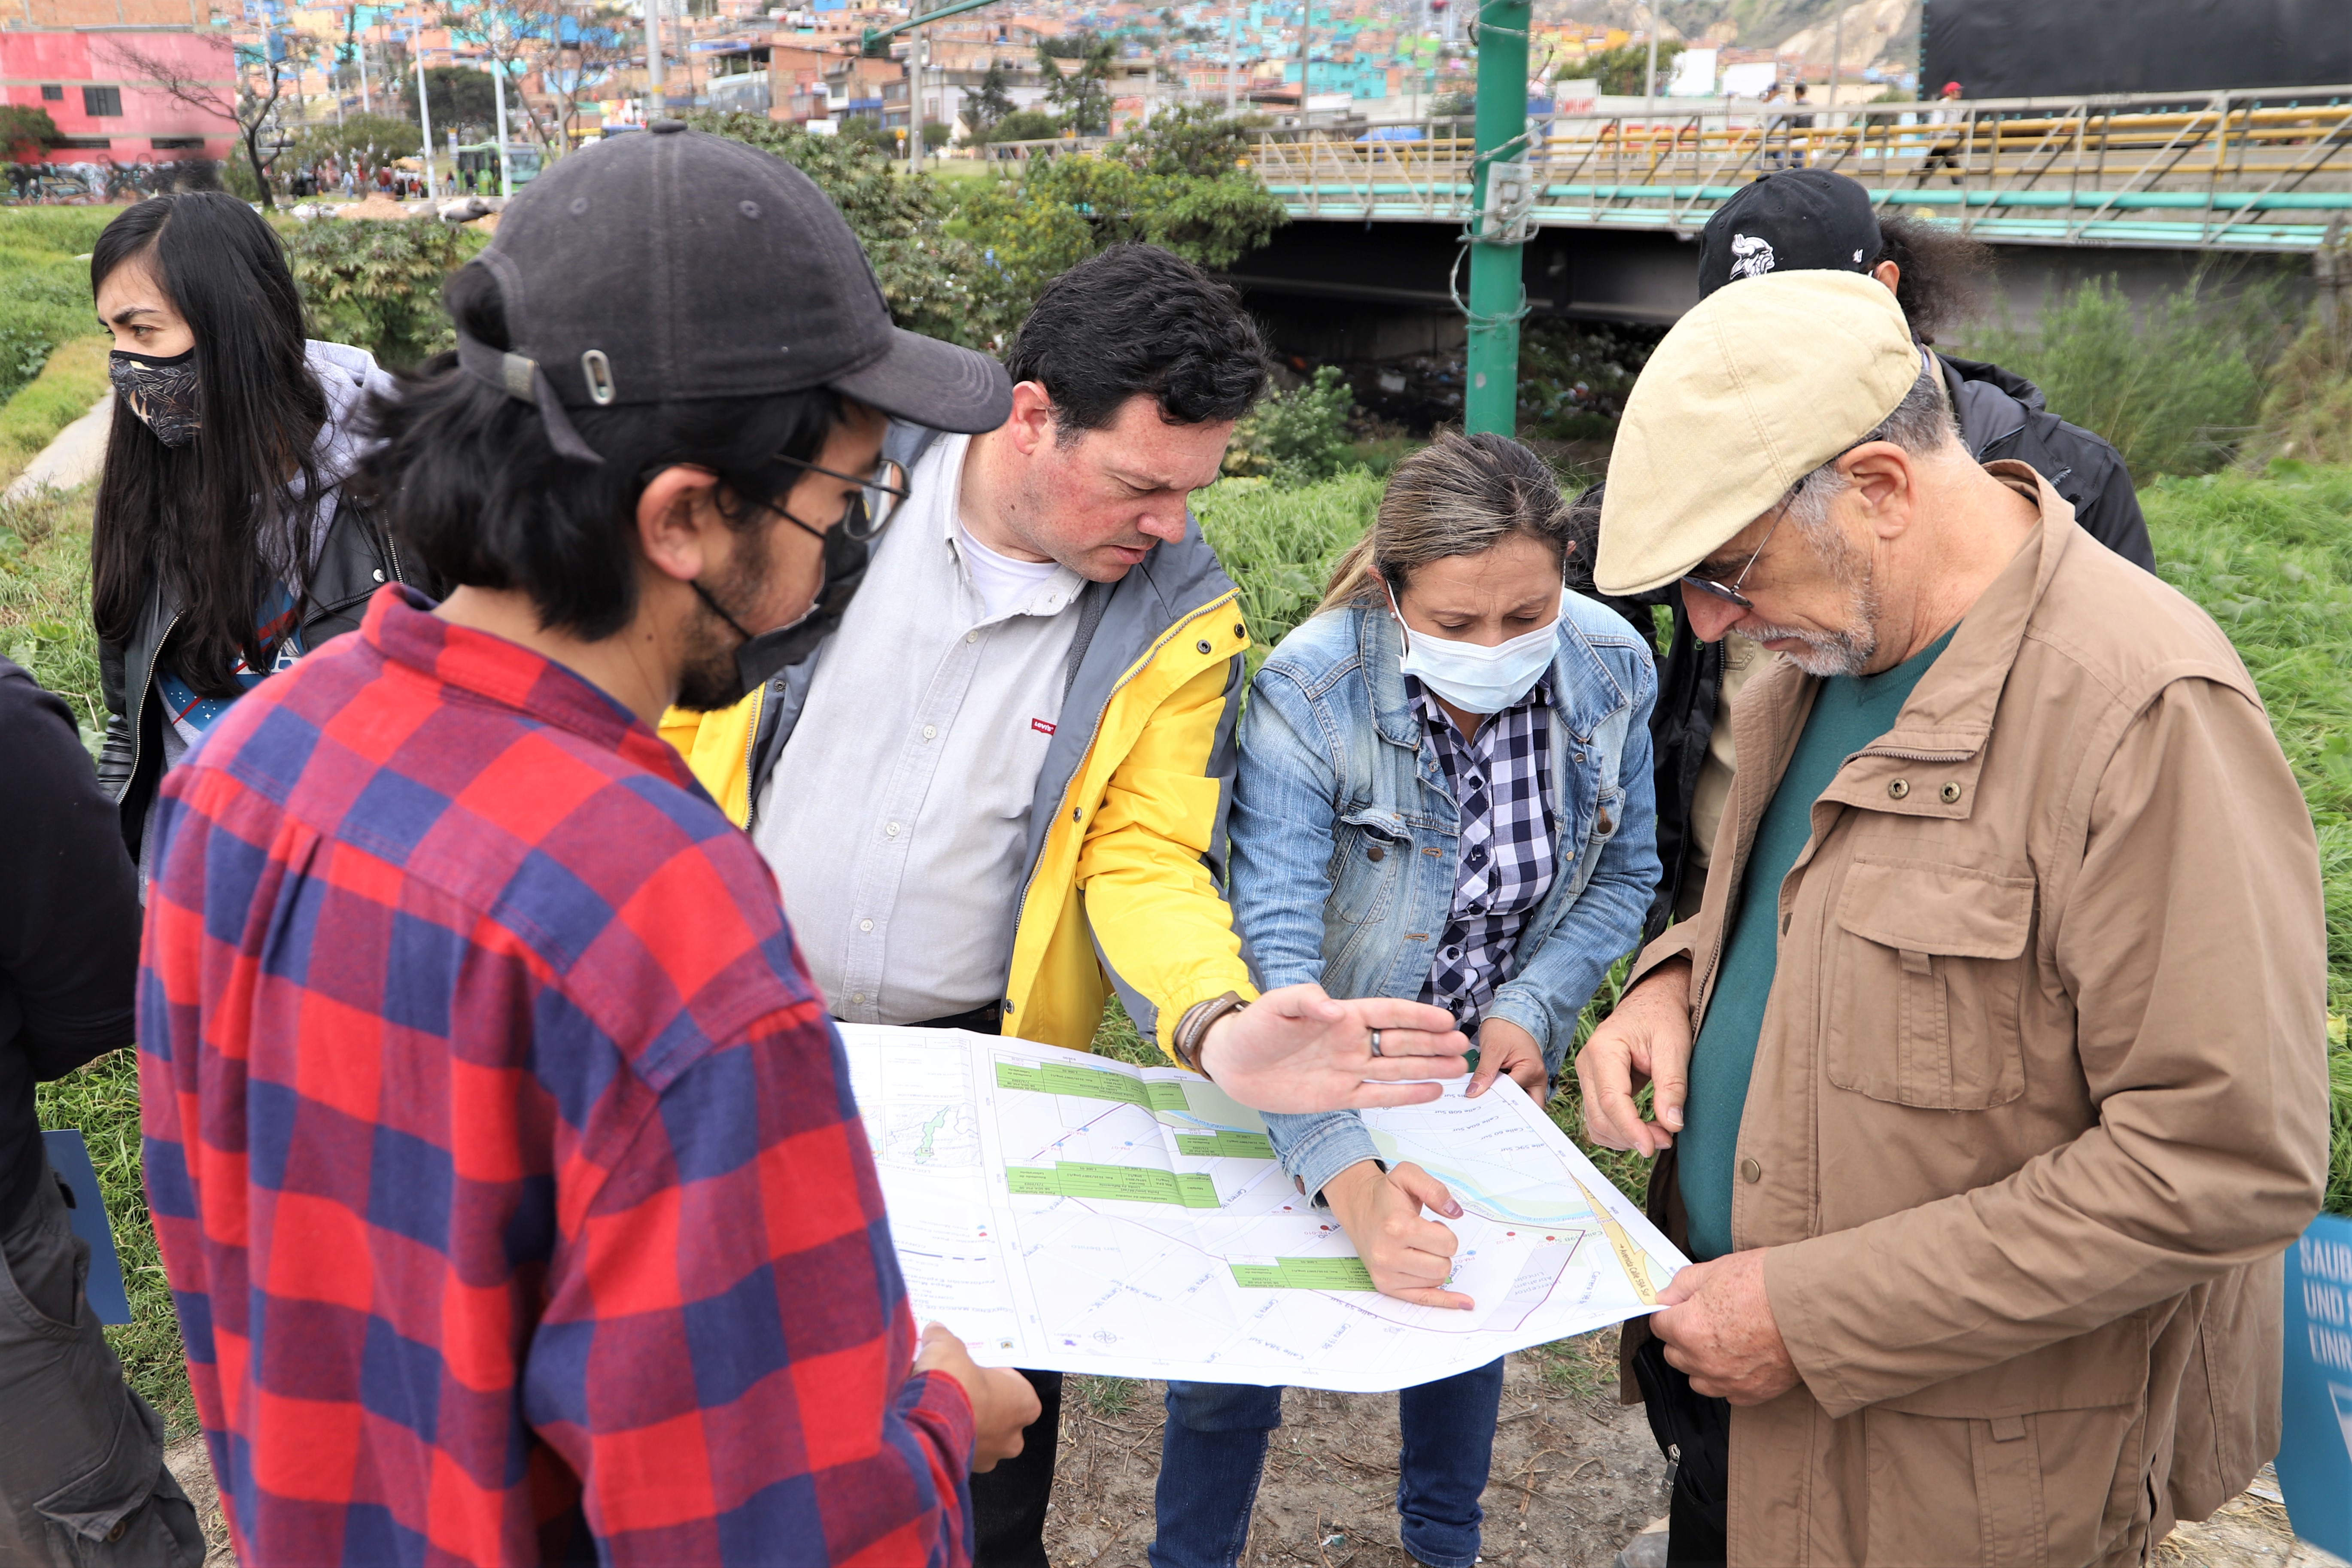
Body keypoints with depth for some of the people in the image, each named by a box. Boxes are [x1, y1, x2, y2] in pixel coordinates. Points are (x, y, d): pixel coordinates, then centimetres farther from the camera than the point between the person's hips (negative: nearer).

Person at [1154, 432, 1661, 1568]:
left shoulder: (1613, 671, -19)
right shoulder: (1306, 696, -32)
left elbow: (1623, 874, -3)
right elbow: (1271, 951, -39)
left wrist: (1530, 1009, -19)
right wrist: (1349, 1182, -51)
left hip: (1486, 1065, 4)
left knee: (1469, 1299, 22)